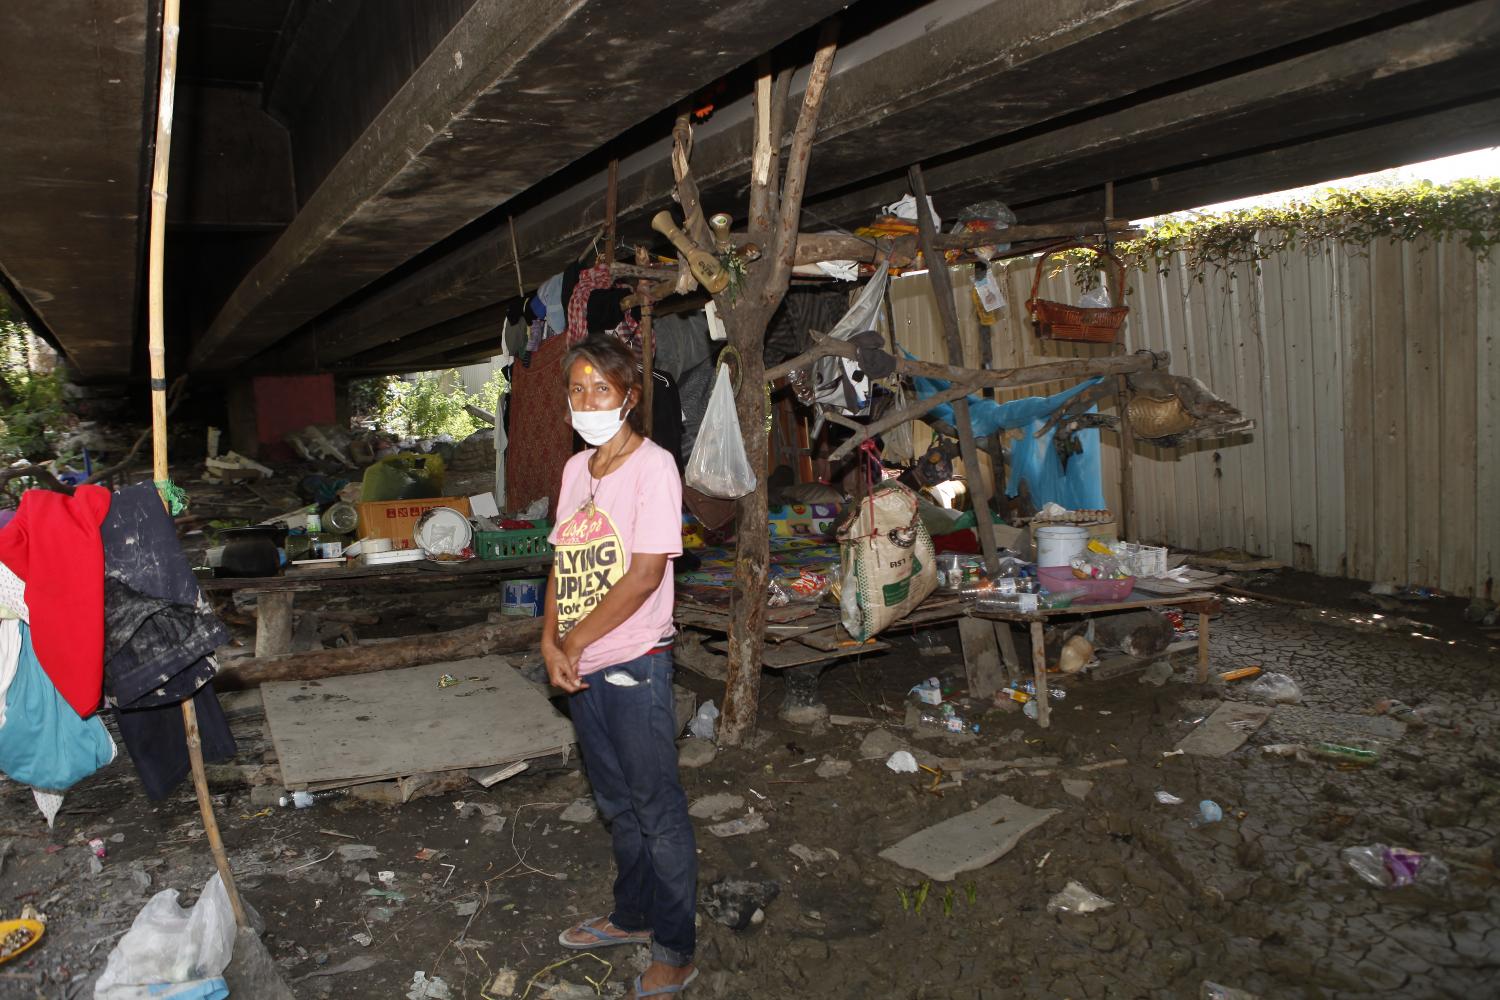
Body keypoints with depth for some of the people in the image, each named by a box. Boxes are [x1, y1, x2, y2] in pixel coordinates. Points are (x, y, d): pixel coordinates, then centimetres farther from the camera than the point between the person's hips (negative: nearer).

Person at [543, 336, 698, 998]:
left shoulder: (653, 466, -13)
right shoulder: (576, 469, 9)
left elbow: (644, 575, -18)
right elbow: (563, 563, 10)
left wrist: (577, 640, -12)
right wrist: (551, 642, -3)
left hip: (634, 665, -7)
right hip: (582, 669, 7)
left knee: (659, 812, 5)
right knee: (617, 805, 22)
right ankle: (633, 917, 40)